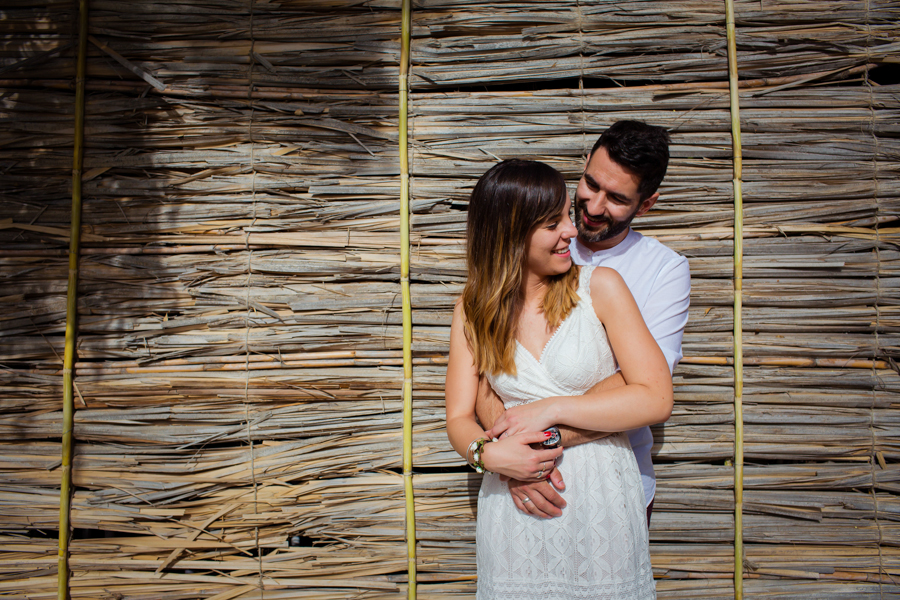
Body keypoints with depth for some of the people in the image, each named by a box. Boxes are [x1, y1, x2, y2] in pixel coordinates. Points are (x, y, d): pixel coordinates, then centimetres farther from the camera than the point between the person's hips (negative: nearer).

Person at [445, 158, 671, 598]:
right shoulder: (474, 310, 1)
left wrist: (550, 410, -15)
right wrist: (488, 453, -21)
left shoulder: (601, 288, -6)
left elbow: (656, 399, -10)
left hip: (601, 506, -1)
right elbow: (459, 418, 1)